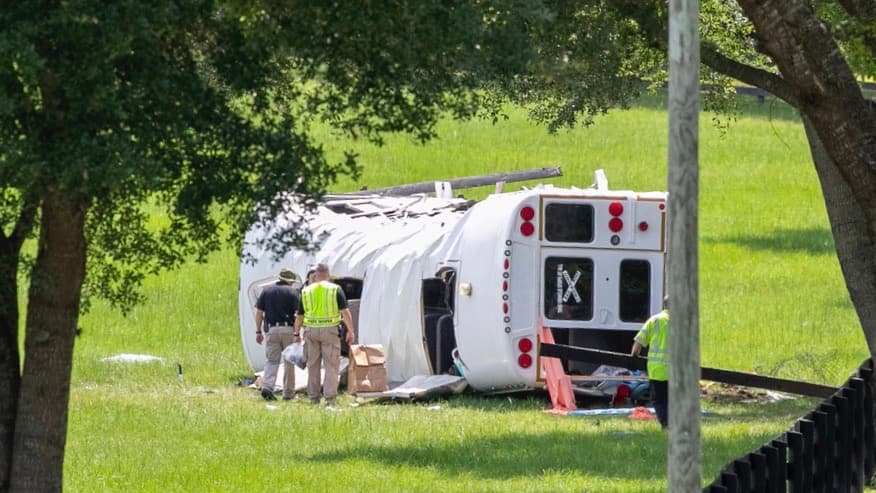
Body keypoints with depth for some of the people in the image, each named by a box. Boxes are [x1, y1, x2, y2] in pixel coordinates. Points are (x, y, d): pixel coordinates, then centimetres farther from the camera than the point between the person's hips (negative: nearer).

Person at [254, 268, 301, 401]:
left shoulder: (266, 291, 8)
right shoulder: (292, 292, 0)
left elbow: (259, 312, 6)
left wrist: (258, 331, 10)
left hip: (271, 329, 1)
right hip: (288, 329, -1)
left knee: (271, 360, 1)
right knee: (289, 362, 10)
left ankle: (267, 386, -20)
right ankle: (288, 392, 13)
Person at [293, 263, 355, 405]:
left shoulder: (306, 291, 6)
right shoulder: (336, 290, -2)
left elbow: (299, 316, 9)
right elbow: (345, 312, -6)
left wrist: (297, 334, 18)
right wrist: (350, 331, -1)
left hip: (311, 330, 2)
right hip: (330, 330, -2)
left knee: (313, 365, 9)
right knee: (331, 365, 0)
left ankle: (313, 397, 10)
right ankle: (330, 396, -8)